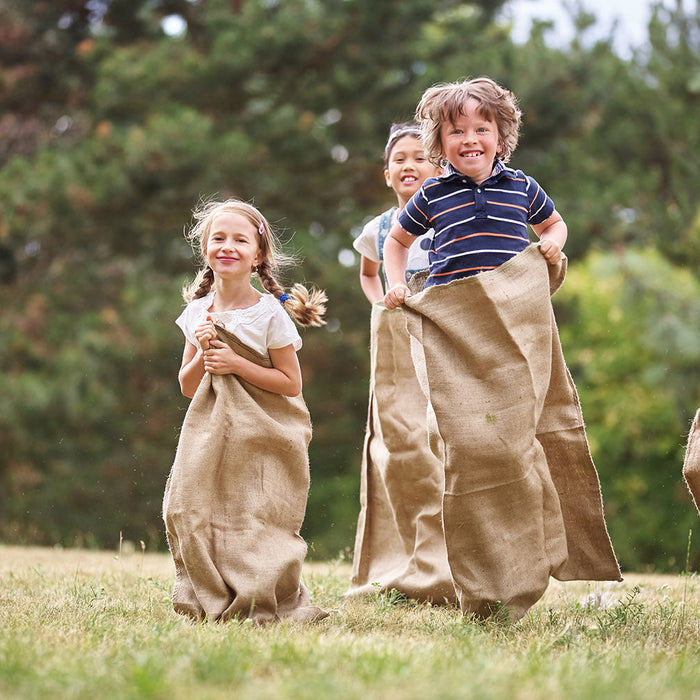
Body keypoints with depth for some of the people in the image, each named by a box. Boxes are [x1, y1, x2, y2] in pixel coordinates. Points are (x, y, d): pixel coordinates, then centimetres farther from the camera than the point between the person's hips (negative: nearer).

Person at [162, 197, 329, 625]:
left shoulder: (271, 314, -7)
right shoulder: (198, 312, 7)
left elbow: (291, 383, -7)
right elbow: (187, 387, 12)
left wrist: (236, 364, -15)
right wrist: (203, 353, -8)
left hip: (263, 436, -4)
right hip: (211, 434, 4)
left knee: (256, 519, -9)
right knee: (192, 510, -2)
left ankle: (265, 604, 5)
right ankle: (211, 602, 13)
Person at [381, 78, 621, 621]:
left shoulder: (522, 187, 13)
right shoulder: (432, 195, 11)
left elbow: (555, 223, 32)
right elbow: (397, 239, 29)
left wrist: (553, 242, 10)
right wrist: (396, 285, 14)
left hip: (517, 326, 1)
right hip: (452, 328, -1)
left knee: (517, 431, -5)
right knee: (468, 444, -7)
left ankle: (519, 575, 7)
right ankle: (481, 589, -3)